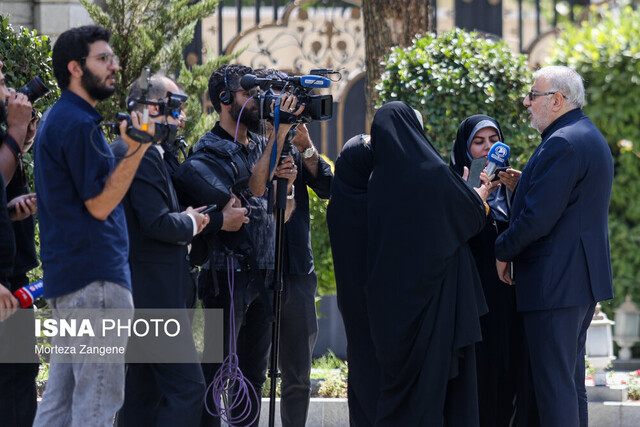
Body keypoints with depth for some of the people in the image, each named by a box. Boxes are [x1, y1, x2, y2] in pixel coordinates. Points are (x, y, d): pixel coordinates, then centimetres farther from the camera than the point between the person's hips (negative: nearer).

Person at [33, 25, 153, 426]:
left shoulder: (56, 119, 19)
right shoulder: (80, 125, -14)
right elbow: (100, 204, -17)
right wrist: (136, 151, -21)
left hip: (64, 276, 11)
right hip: (96, 278, -11)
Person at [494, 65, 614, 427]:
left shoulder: (562, 143, -18)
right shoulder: (590, 137, 16)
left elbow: (538, 218, -21)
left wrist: (503, 251, -7)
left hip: (554, 282, -11)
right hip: (584, 276, 11)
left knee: (554, 384, -8)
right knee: (572, 379, 15)